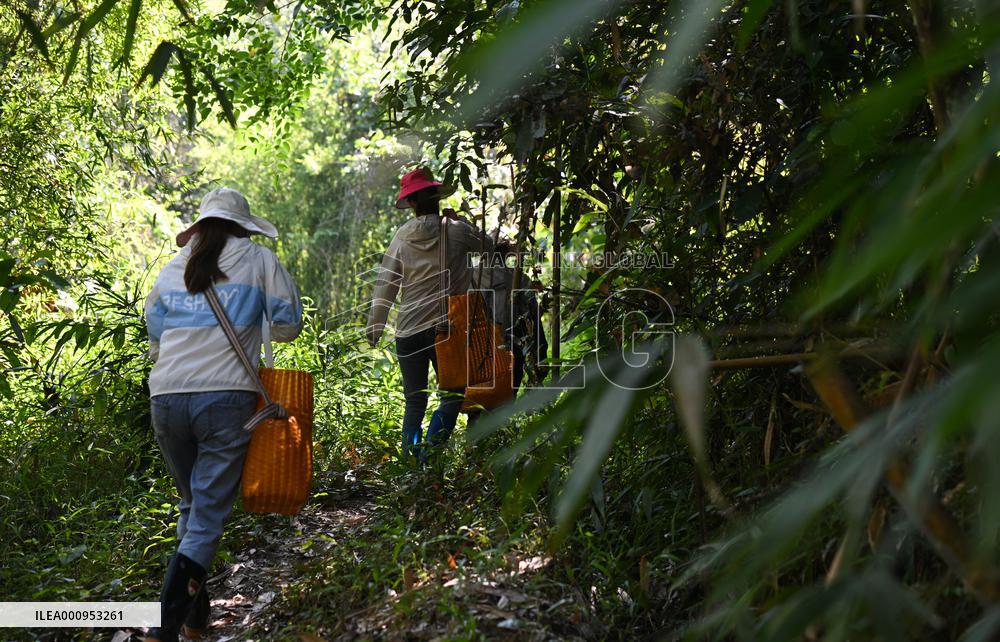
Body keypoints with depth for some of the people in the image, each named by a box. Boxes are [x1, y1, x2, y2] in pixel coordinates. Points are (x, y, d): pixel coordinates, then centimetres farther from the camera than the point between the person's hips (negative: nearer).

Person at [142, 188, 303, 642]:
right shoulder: (258, 260, 6)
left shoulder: (170, 271, 17)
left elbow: (156, 342, 22)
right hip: (226, 398, -4)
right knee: (208, 516, -2)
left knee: (191, 505, 21)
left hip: (166, 397, 4)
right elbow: (288, 327, 6)